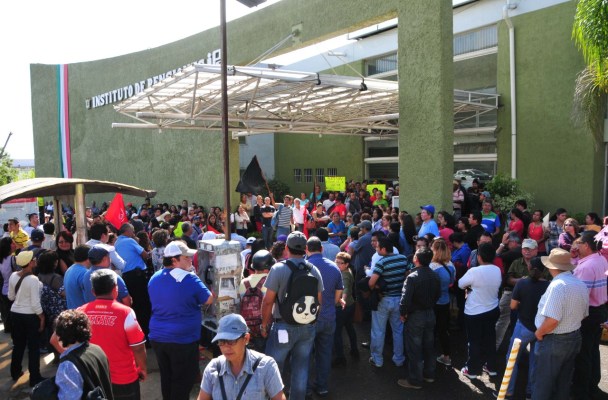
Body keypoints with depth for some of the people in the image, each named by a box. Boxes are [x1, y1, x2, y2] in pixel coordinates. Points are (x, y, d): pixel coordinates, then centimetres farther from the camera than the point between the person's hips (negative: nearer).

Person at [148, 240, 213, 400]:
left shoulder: (154, 278, 2)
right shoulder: (190, 279, -19)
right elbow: (209, 300, -9)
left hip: (157, 337, 7)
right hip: (183, 339, -6)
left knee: (166, 377, 22)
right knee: (183, 381, 9)